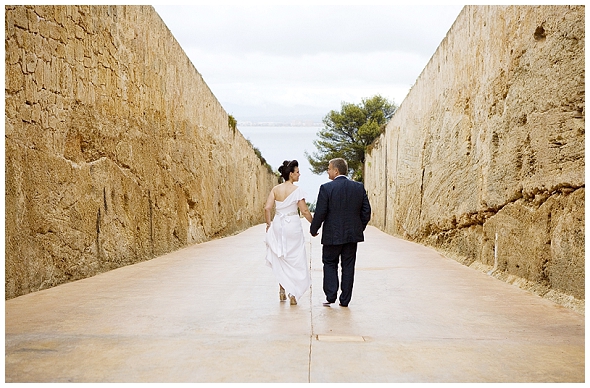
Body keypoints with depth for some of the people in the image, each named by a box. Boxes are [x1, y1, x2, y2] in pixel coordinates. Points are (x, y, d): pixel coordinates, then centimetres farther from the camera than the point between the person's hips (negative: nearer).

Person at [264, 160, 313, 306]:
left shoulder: (275, 189, 1)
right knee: (295, 260, 6)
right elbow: (305, 211, -10)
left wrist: (268, 223, 11)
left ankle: (282, 290, 21)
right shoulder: (296, 190, -11)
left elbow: (267, 208, -3)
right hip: (293, 225, -4)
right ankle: (293, 294, 6)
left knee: (280, 259, 17)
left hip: (278, 225, 4)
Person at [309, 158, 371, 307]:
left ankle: (330, 296, 6)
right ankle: (345, 300, 13)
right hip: (353, 235, 4)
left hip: (332, 235, -3)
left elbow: (320, 213, -11)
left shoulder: (326, 188, -11)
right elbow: (366, 212, 4)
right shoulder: (359, 187, 2)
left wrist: (313, 230, 4)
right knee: (348, 267, 10)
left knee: (330, 264, 12)